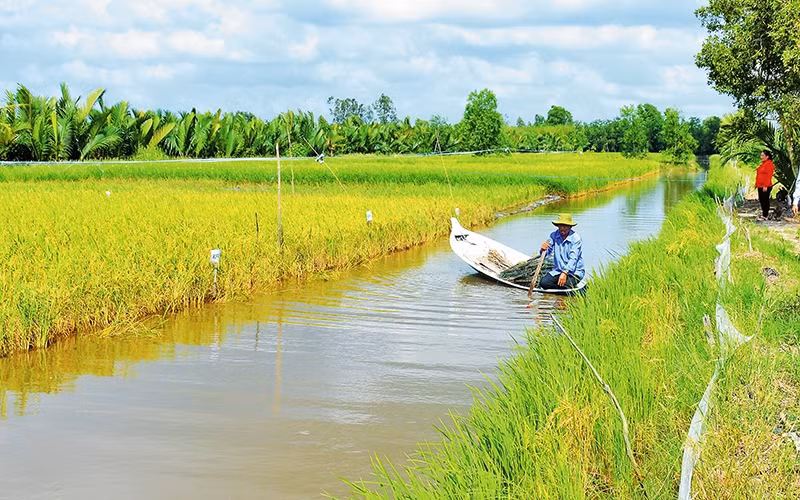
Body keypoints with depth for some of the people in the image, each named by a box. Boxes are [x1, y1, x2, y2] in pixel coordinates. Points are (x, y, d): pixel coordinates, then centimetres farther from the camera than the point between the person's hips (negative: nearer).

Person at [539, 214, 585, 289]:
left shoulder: (576, 238, -13)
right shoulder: (554, 235, 2)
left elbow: (573, 259, -22)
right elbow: (547, 252, -2)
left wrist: (565, 273, -36)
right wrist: (543, 250, -28)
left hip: (574, 272, -4)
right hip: (558, 271, 4)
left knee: (565, 284, -32)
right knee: (543, 283, -19)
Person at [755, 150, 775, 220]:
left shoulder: (769, 164, -13)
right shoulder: (763, 164, 16)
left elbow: (769, 176, -19)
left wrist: (765, 186, -23)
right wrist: (756, 184, 20)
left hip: (765, 187, -10)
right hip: (760, 186, 10)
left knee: (765, 201, -4)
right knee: (761, 200, 14)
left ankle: (765, 216, 1)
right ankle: (763, 214, 23)